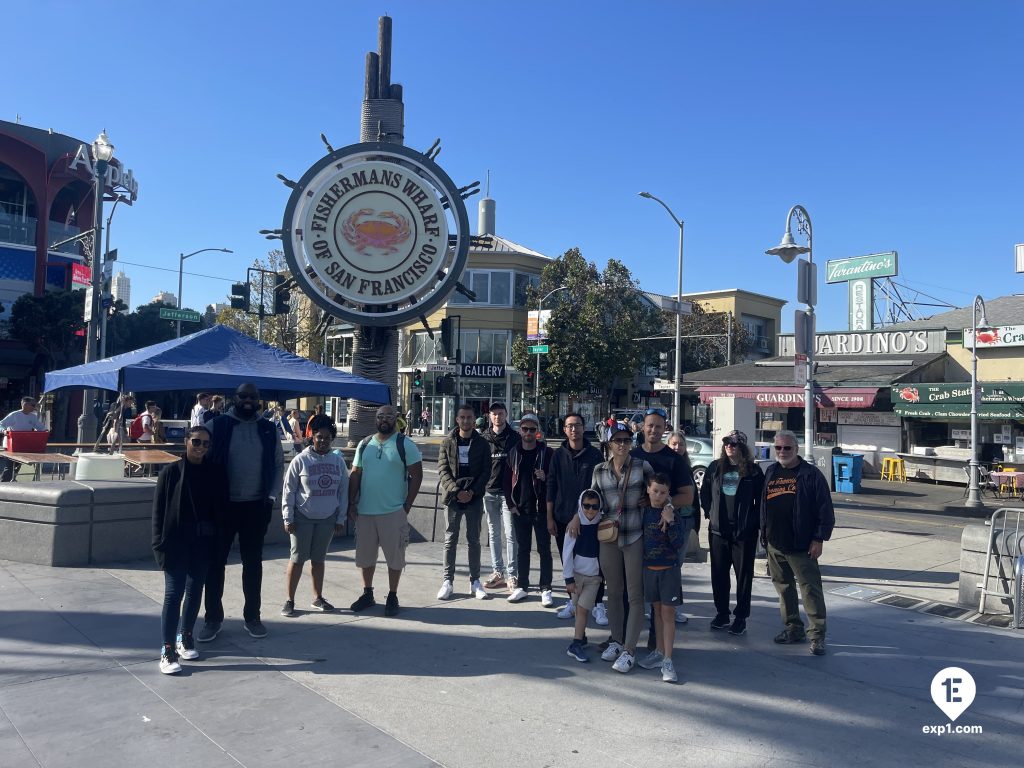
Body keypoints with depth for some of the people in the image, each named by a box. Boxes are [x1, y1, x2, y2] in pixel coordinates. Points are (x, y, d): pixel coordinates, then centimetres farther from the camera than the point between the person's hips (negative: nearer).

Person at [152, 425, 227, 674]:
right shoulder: (170, 472, -4)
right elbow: (158, 510, -3)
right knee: (173, 594, -3)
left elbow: (221, 507, 5)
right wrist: (160, 544, -7)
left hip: (203, 543, 3)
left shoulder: (216, 472, 3)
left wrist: (219, 540, -1)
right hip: (176, 542, -3)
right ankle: (168, 649, 2)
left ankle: (185, 636, 30)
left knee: (195, 591, 13)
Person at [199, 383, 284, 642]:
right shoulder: (216, 425, -4)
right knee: (216, 561, 5)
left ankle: (252, 616, 23)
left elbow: (278, 465, 8)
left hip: (256, 506, 2)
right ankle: (213, 618, 19)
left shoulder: (268, 430, 4)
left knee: (253, 561, 11)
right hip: (222, 505, -2)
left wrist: (272, 496, -1)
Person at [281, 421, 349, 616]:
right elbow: (289, 490, -5)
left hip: (327, 519, 3)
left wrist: (341, 518, 3)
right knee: (297, 558, 3)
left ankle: (317, 598, 25)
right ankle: (289, 600, 14)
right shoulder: (301, 460, -8)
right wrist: (288, 518, -8)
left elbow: (343, 491, 5)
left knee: (319, 559, 13)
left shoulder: (338, 461, 0)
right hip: (303, 517, -3)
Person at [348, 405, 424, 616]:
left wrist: (406, 506, -7)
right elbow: (355, 475, 10)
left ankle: (392, 597, 18)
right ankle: (367, 594, 28)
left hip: (393, 512, -4)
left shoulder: (405, 445, -4)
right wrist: (351, 503, 2)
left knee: (394, 556, 4)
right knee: (365, 555, 13)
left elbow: (416, 476, -4)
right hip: (364, 511, 4)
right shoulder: (364, 445, 8)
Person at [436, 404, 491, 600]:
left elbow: (486, 472, -1)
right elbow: (443, 469, -3)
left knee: (474, 540, 8)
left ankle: (475, 581, 16)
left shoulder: (481, 443, 3)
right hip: (452, 497, 0)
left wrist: (472, 492, -13)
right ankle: (447, 581, 11)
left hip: (474, 497, 0)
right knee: (450, 540, 4)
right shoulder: (448, 441, 3)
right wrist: (456, 491, -15)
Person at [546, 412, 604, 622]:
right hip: (563, 518, 2)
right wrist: (550, 517, 0)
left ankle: (598, 605, 7)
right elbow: (551, 487, 3)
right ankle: (573, 601, 23)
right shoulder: (558, 455, 3)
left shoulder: (594, 455, -1)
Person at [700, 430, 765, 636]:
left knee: (744, 574, 4)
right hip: (718, 529, 3)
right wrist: (710, 513, 7)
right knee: (718, 573, 9)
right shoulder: (715, 467, 7)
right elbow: (705, 493, 15)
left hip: (744, 531, -3)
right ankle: (721, 614, 23)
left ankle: (740, 617, 14)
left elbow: (761, 499, 0)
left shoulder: (753, 470, -2)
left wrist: (758, 523, -4)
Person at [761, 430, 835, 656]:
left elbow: (825, 510, -8)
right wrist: (764, 534, 13)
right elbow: (763, 506, 16)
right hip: (774, 544, 6)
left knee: (811, 589, -3)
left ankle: (817, 635, 4)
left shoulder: (811, 474, -7)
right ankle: (793, 629, 25)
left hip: (801, 546, -6)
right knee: (784, 588, 14)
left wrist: (818, 539, -11)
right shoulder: (771, 473, 11)